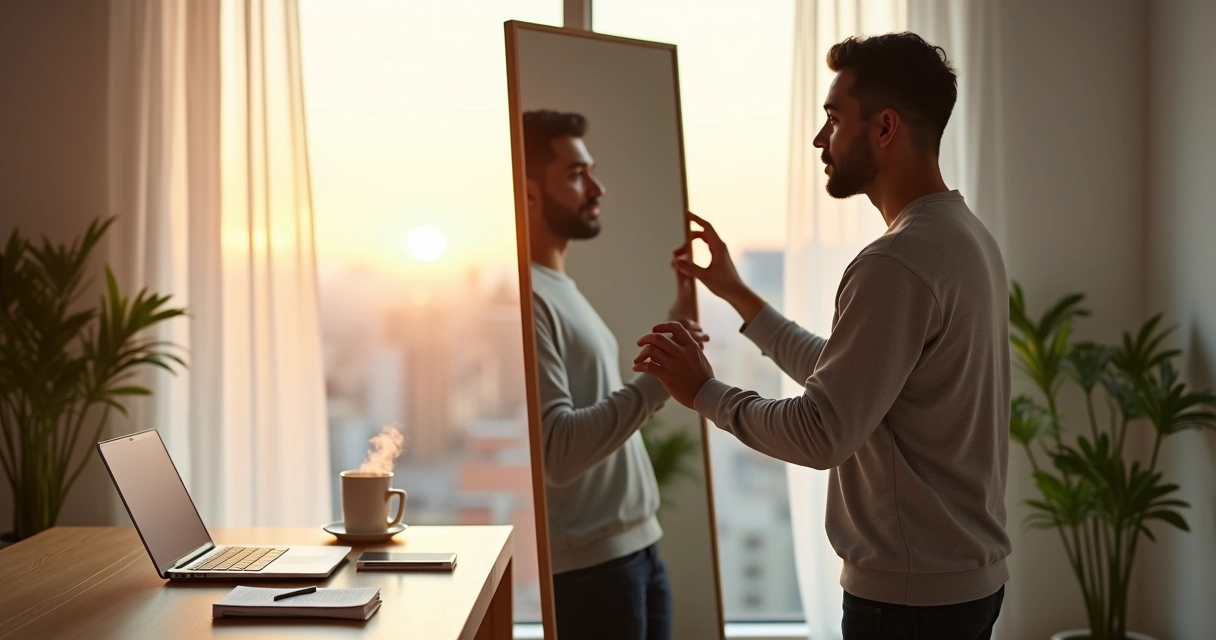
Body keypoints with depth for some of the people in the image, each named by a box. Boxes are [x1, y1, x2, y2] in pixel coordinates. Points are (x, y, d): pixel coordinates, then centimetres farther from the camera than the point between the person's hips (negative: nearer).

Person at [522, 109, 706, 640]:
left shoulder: (561, 287, 14)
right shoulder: (526, 297, -18)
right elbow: (557, 450, -27)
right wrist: (657, 380, -27)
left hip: (636, 546, 9)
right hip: (588, 565, -9)